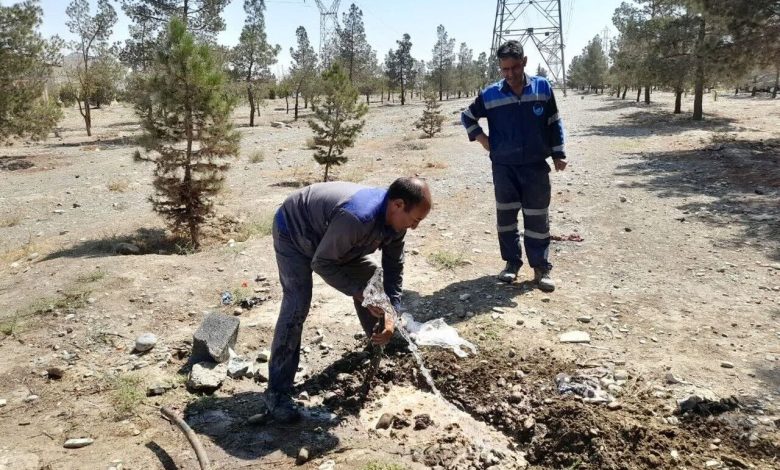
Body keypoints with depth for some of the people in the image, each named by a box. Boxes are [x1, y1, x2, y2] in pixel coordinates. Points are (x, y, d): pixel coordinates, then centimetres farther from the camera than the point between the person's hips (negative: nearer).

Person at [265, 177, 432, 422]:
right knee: (297, 305, -19)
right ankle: (277, 392, -11)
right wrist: (358, 291, -31)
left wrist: (391, 313, -14)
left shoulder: (394, 219, -17)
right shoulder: (356, 218, -43)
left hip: (332, 237, 8)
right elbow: (321, 263, -32)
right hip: (293, 230, -8)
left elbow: (394, 267, -6)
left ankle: (382, 344, 33)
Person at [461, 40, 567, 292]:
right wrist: (481, 138, 2)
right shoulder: (490, 95, -4)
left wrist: (558, 154, 4)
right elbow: (467, 116, 12)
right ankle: (512, 262, 22)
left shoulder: (543, 88, -3)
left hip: (536, 166, -1)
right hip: (503, 167, 1)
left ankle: (541, 267, 13)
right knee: (506, 216, 8)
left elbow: (554, 123, 6)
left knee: (538, 218, 2)